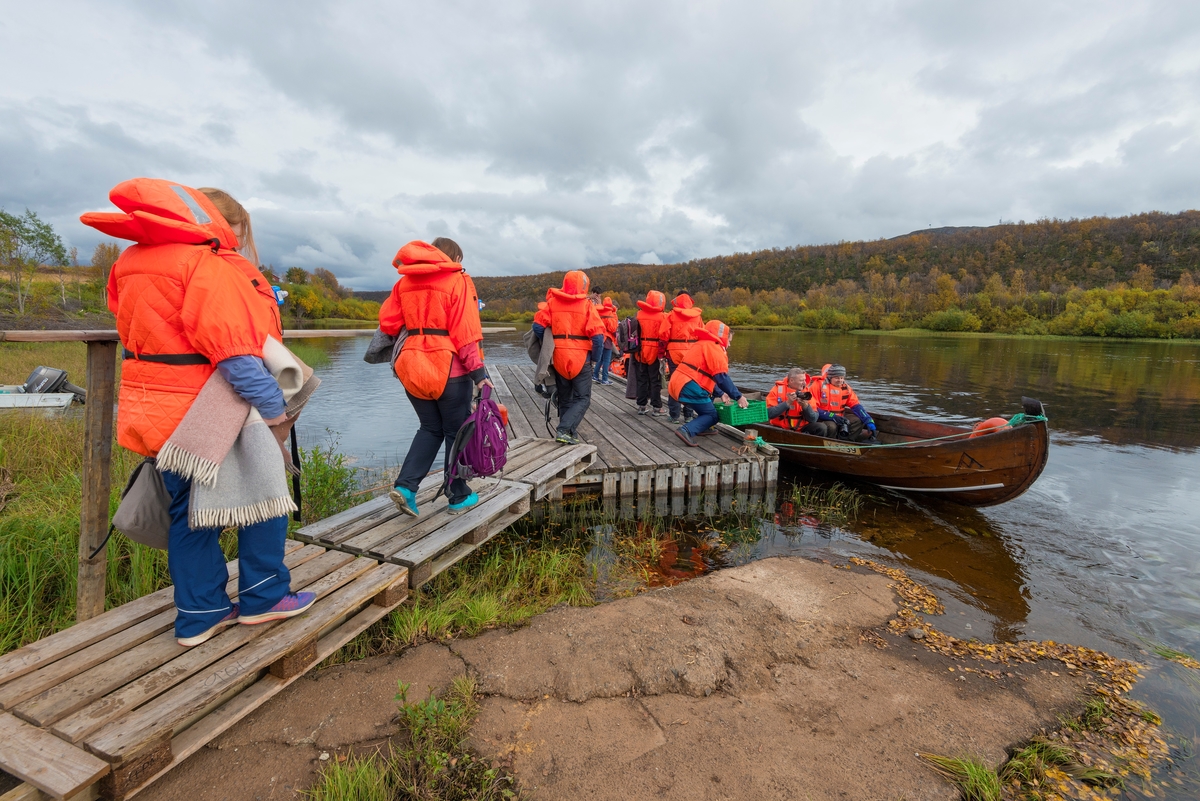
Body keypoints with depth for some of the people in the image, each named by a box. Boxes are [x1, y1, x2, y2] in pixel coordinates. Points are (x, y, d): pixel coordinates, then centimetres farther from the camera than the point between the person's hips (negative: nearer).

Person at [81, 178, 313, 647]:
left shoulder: (132, 261, 14)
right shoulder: (214, 265, -17)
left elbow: (131, 329, 20)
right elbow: (233, 350, -24)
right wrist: (271, 407, -20)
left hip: (153, 411, 9)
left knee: (189, 510, 16)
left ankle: (200, 614, 26)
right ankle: (263, 597, 19)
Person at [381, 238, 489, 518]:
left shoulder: (405, 282, 12)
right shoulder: (457, 280, -4)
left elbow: (387, 322, 6)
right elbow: (465, 331, -13)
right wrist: (478, 371, -14)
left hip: (413, 367, 5)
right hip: (449, 368, -5)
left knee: (430, 429, 19)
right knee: (456, 432, 8)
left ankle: (405, 486, 4)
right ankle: (458, 497, 18)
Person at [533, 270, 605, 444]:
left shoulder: (552, 302, 3)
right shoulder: (586, 304, -6)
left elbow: (538, 326, -5)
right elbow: (598, 336, -12)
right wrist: (595, 358, 0)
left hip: (558, 357, 4)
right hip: (580, 358, -4)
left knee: (564, 399, 17)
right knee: (582, 398, 5)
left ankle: (569, 433, 21)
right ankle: (564, 430, -12)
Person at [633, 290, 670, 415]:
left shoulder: (639, 314, 4)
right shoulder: (662, 316, -9)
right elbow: (663, 336, -15)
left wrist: (637, 348, 10)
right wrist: (662, 351, -8)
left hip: (641, 350, 4)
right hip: (655, 351, -4)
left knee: (642, 379, 13)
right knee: (655, 380, 3)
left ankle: (641, 406, 18)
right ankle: (657, 407, 7)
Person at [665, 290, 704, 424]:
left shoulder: (671, 315, -2)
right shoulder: (697, 316, 4)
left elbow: (664, 335, -5)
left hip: (674, 352, -1)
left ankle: (675, 415, 8)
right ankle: (688, 414, 14)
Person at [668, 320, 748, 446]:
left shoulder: (702, 345, 26)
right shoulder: (714, 348, -5)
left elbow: (710, 375, 26)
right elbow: (722, 377, -14)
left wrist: (721, 393, 19)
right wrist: (738, 397, -10)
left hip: (678, 383, 10)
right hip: (689, 387, -10)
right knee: (712, 415, -1)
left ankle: (702, 428, 23)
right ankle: (687, 431, -22)